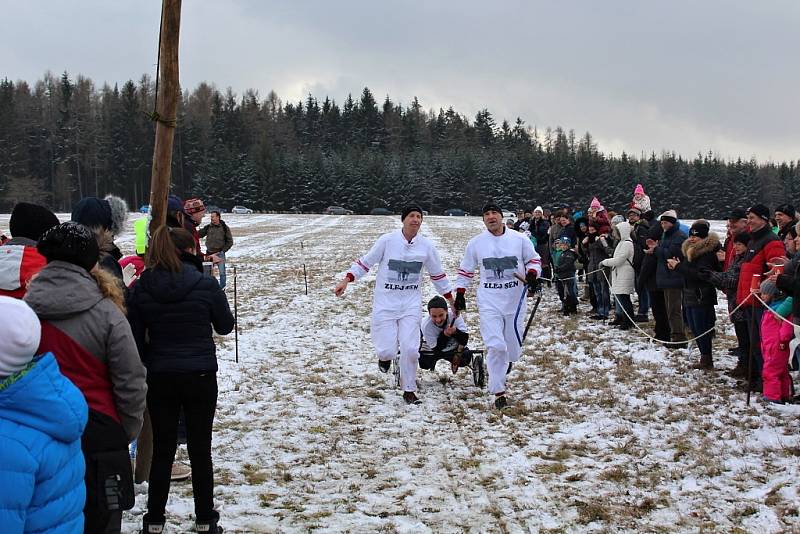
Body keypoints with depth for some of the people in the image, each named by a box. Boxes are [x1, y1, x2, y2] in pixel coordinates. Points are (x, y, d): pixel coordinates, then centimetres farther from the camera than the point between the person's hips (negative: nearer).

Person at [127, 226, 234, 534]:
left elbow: (135, 338, 0)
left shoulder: (141, 288, -4)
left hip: (160, 378, 2)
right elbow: (225, 326, 2)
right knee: (200, 449, 10)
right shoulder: (205, 284, -11)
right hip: (200, 376, -2)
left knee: (162, 450, 13)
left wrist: (141, 373, 11)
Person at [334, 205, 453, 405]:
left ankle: (409, 390, 12)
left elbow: (437, 274, 13)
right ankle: (385, 357, 31)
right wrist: (346, 279, -12)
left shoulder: (426, 245, 0)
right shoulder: (387, 240, -9)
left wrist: (451, 298, 16)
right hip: (385, 302, -2)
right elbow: (365, 262, -2)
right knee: (387, 349, -8)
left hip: (411, 304, 2)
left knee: (410, 348, -8)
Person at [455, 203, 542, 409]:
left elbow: (534, 259, 12)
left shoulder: (519, 239, 1)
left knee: (513, 347, 7)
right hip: (489, 302, -1)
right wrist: (460, 293, 8)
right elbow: (466, 270, 13)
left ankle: (505, 362, 44)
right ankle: (499, 392, -2)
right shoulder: (476, 243, 3)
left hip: (515, 299, 1)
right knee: (495, 346, -13)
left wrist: (532, 274, -8)